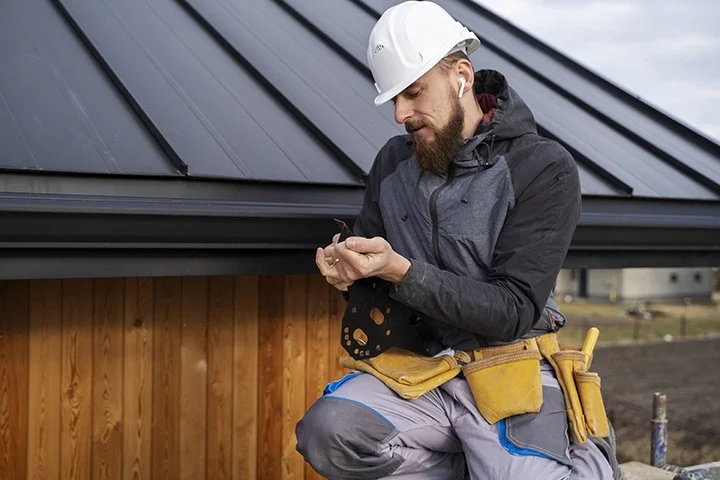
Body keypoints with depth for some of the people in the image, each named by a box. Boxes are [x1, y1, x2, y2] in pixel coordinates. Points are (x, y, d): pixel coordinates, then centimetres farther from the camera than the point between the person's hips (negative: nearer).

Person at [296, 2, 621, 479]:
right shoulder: (393, 161, 7)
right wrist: (349, 274, -9)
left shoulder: (545, 168, -9)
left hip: (510, 375, -3)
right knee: (327, 431, -24)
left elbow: (515, 311, -14)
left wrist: (401, 271, -24)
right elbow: (372, 270, 17)